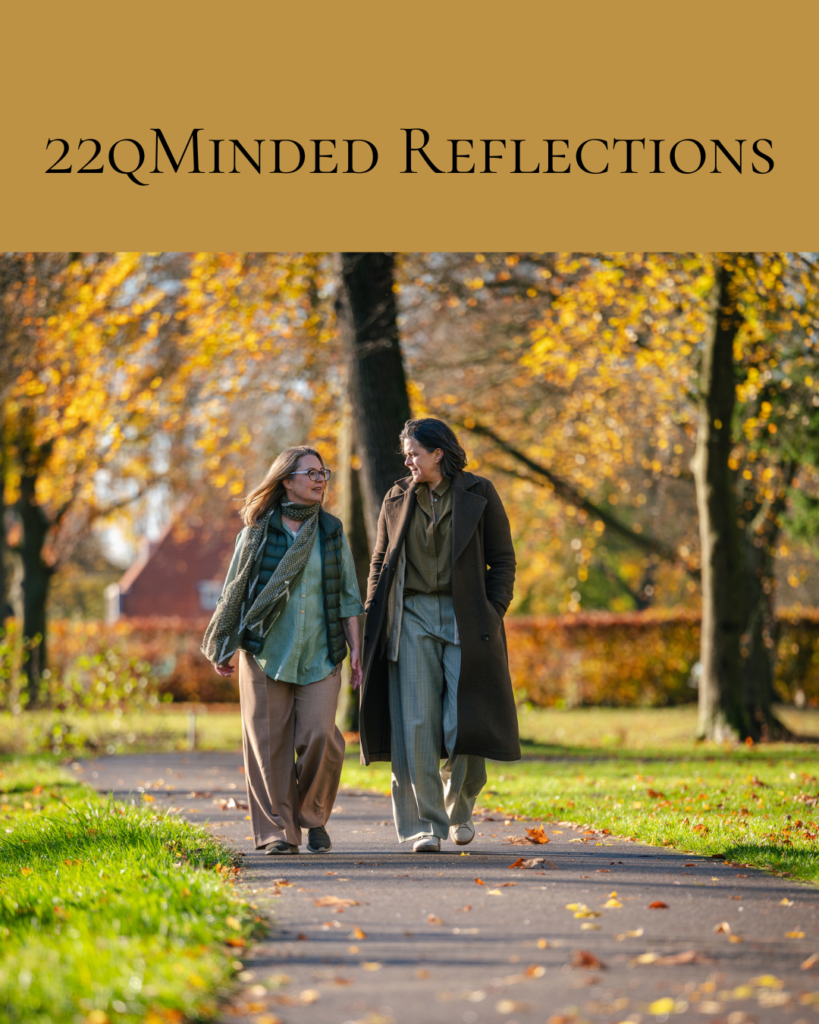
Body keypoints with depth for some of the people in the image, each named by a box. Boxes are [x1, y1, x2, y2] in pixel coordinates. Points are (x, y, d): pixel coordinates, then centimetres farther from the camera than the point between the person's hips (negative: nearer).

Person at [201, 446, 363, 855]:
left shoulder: (332, 532, 10)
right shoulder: (256, 532, 4)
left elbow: (348, 597, 12)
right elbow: (235, 592, 11)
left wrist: (355, 650, 5)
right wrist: (223, 648, 11)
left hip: (320, 656, 1)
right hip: (265, 653, -1)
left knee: (320, 737, -12)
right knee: (269, 744, -3)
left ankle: (315, 820, 10)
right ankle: (278, 831, 6)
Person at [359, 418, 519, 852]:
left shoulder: (478, 494, 3)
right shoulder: (397, 499, 10)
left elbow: (503, 559, 4)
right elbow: (380, 564, 15)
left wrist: (494, 614, -6)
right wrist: (373, 622, 6)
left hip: (465, 619, -2)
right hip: (413, 619, 2)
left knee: (465, 722, -5)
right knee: (416, 724, -7)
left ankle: (459, 809, 21)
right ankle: (424, 825, -3)